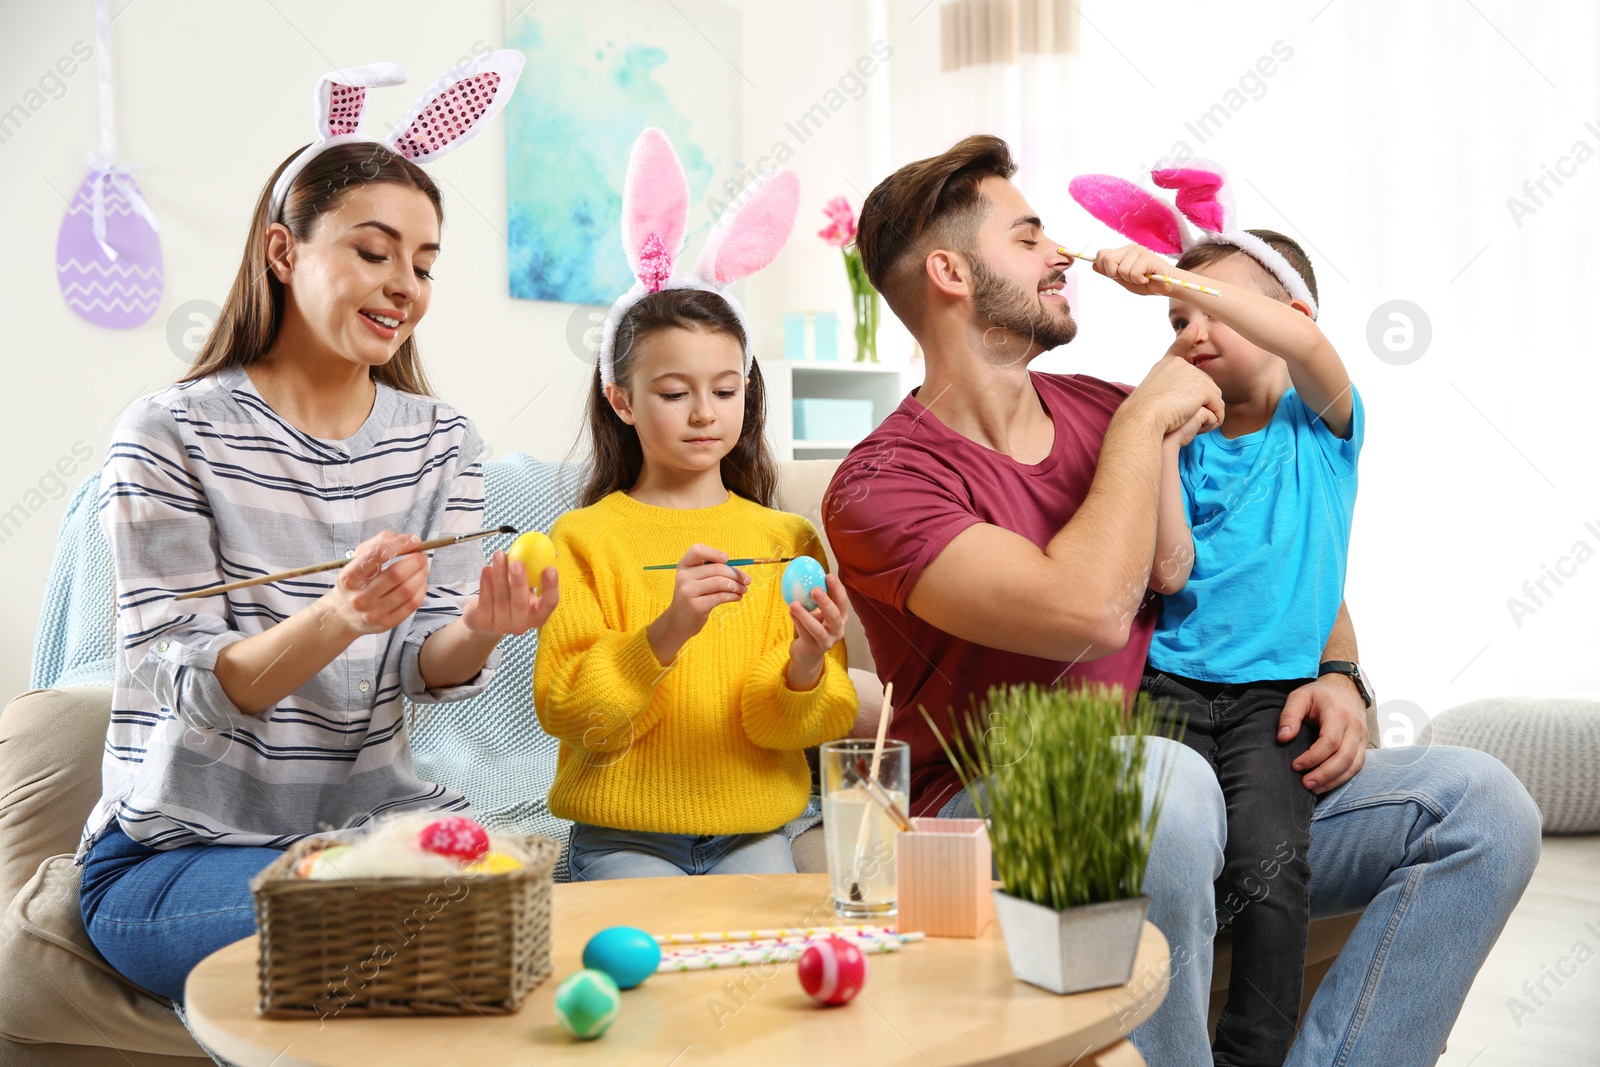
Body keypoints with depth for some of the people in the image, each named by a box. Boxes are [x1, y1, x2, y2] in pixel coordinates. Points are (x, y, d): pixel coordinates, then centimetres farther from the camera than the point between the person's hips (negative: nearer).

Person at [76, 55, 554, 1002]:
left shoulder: (442, 440, 4)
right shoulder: (172, 435, -9)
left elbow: (423, 669, -1)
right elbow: (188, 690, -15)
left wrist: (477, 632, -25)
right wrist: (336, 619, -34)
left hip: (373, 818, 4)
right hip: (178, 846, -4)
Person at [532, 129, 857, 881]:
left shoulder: (786, 538, 5)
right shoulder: (585, 539, -1)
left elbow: (820, 720, 2)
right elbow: (565, 710, -9)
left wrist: (804, 671, -22)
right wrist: (663, 634, -25)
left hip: (752, 832, 2)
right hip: (625, 837, -2)